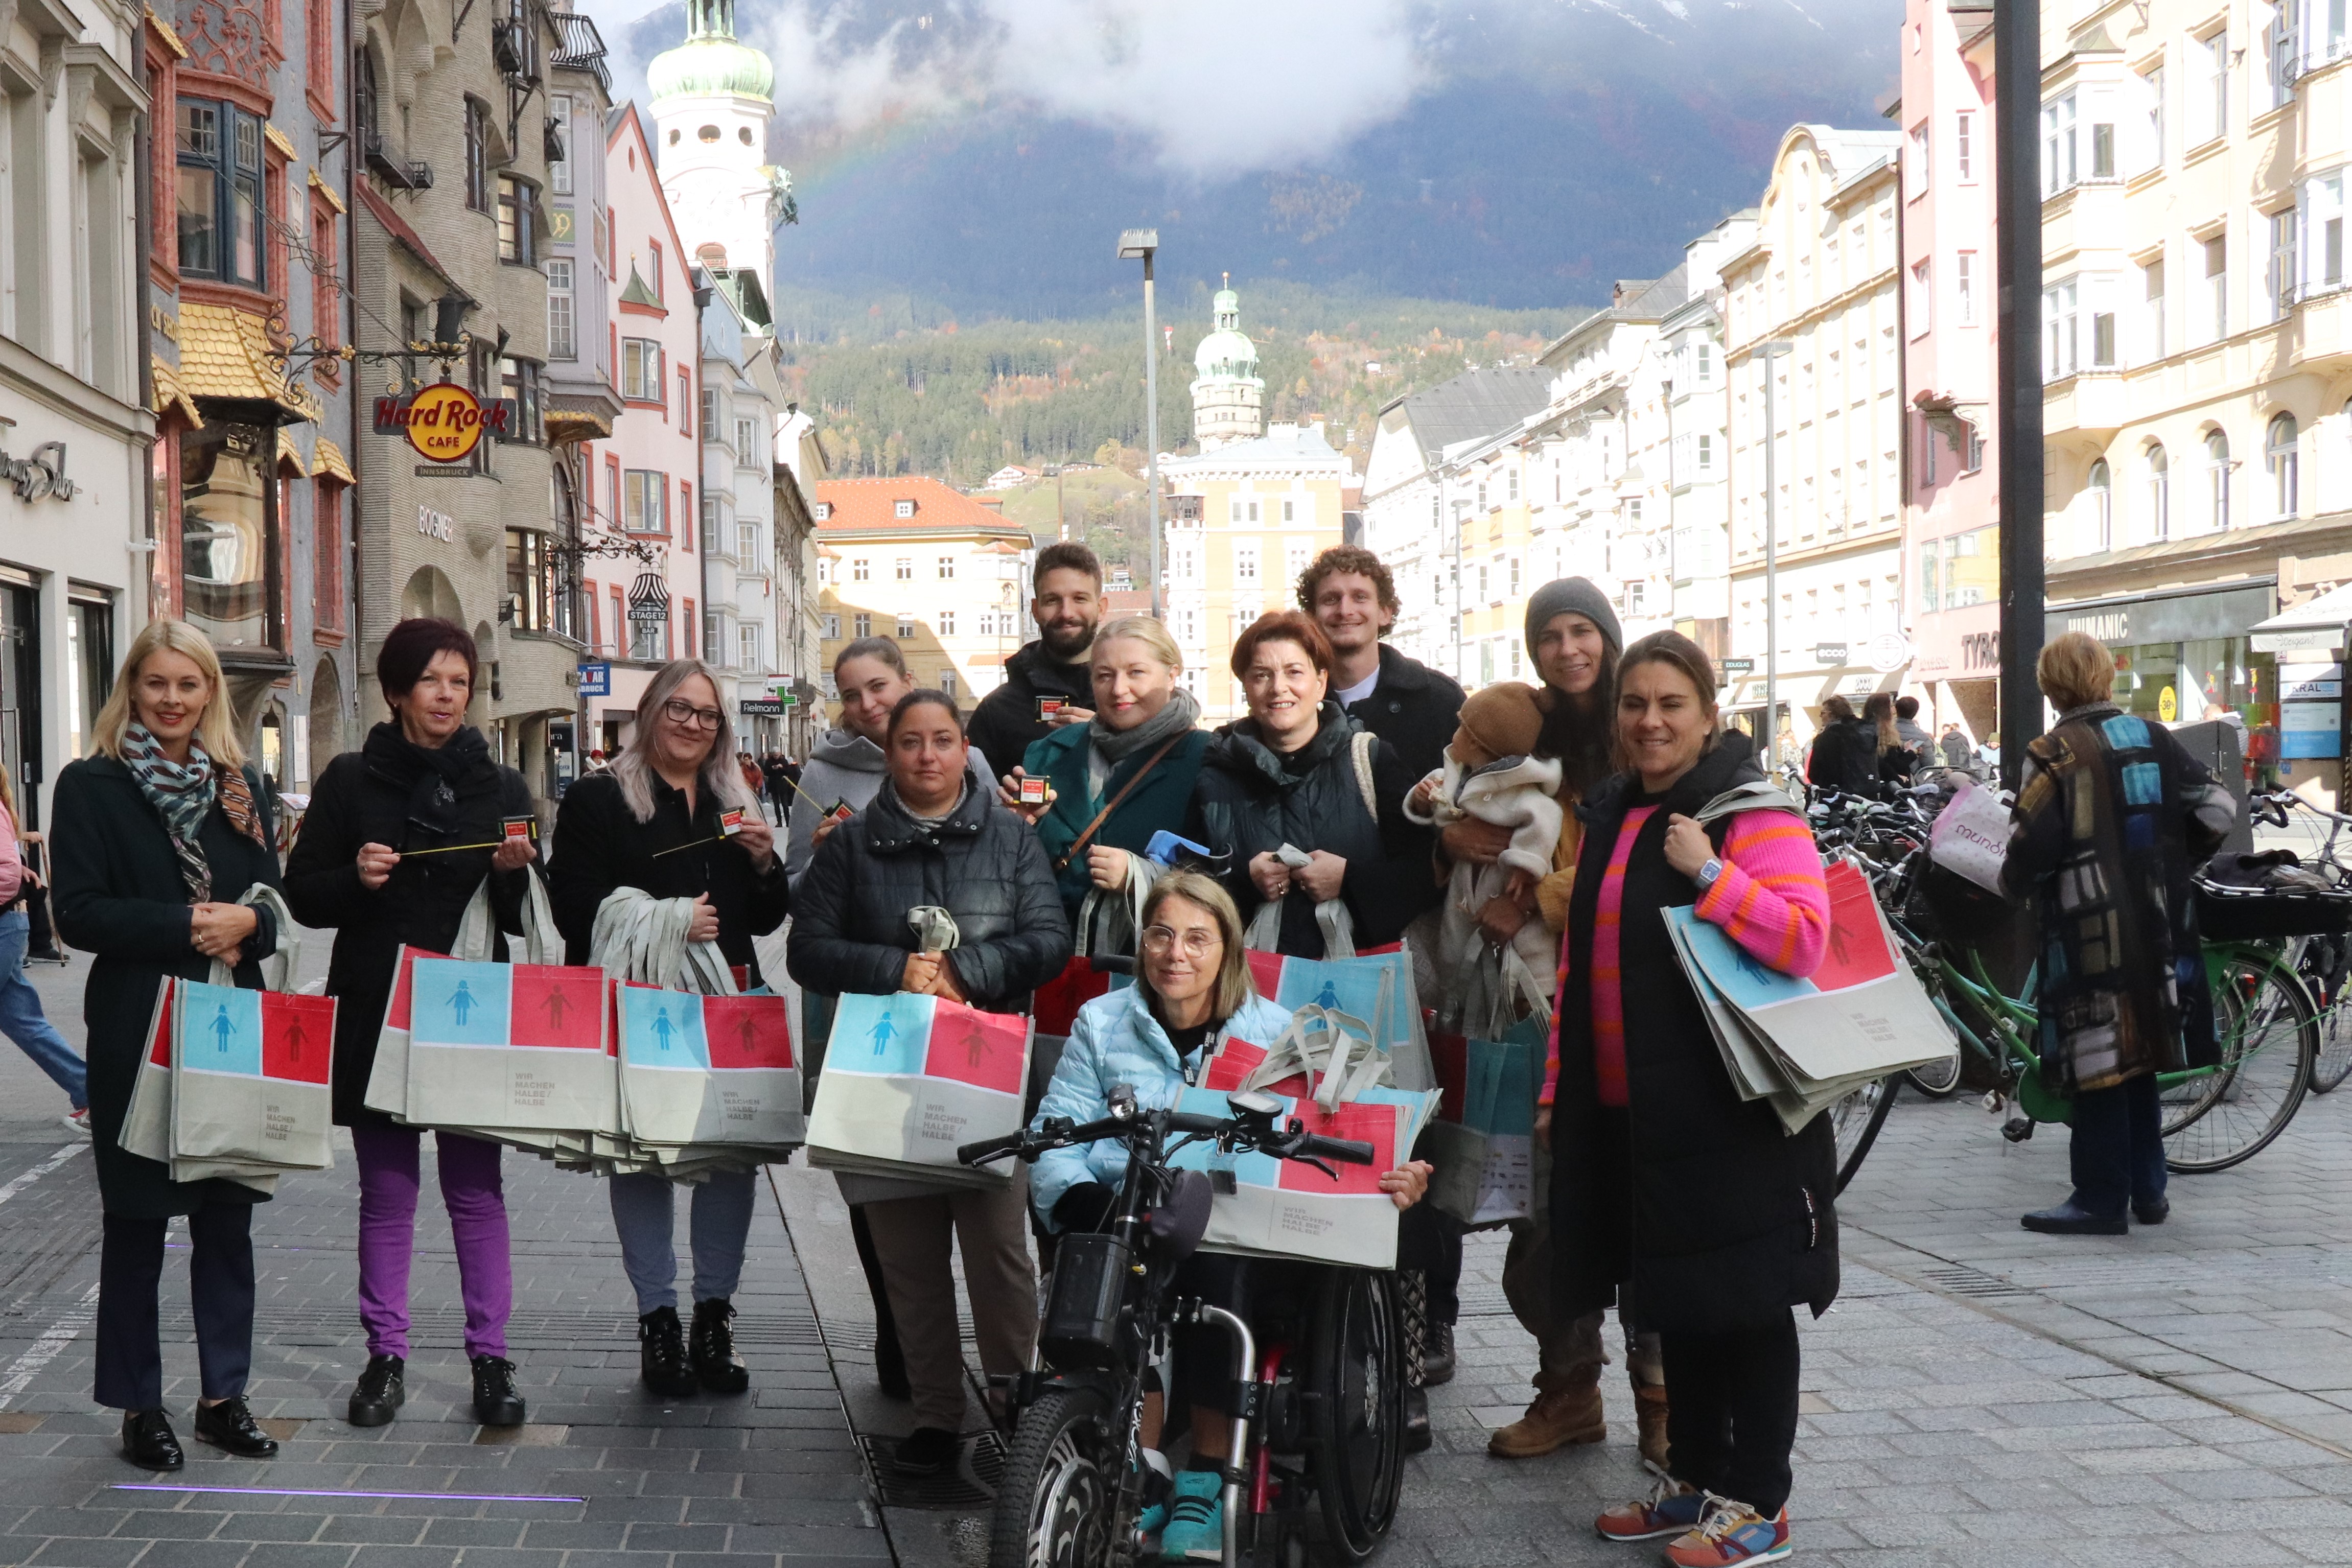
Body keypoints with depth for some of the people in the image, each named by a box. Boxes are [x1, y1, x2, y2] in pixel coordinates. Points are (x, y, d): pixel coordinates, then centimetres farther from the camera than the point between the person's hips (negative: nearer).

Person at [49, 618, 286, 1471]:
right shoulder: (92, 786, -3)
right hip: (136, 1031, -4)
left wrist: (246, 922, -11)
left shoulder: (239, 784, 10)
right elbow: (80, 912, -10)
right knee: (136, 1218, 4)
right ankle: (138, 1405, 14)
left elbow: (273, 902, 11)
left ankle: (225, 1393, 19)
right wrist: (185, 926, -18)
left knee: (227, 1215, 8)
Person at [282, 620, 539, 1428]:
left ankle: (490, 1358, 8)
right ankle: (386, 1357, 14)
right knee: (385, 1194, 5)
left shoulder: (502, 787, 7)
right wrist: (355, 877, -15)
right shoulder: (351, 780, 4)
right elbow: (302, 894, 4)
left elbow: (528, 918, 7)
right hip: (375, 1014, 0)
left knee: (477, 1191, 2)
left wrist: (513, 871, -14)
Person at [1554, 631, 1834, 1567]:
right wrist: (1562, 1084, 17)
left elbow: (1804, 939, -22)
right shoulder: (1611, 817, 14)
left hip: (1731, 1108, -8)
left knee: (1745, 1301, 0)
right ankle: (1695, 1480, 25)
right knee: (1674, 1296, 14)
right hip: (1632, 1104, 8)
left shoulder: (1751, 813, -10)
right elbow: (1584, 961, 19)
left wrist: (1709, 874, -26)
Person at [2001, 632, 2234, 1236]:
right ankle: (2147, 1189, 21)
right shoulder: (2153, 738, 5)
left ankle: (2101, 1198, 0)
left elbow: (2031, 844, -18)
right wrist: (2173, 862, 18)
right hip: (2155, 923, 6)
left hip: (2088, 930, -6)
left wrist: (2012, 883, 2)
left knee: (2096, 1057, -2)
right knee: (2139, 1051, 15)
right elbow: (2216, 810, 3)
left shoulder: (2053, 754, -10)